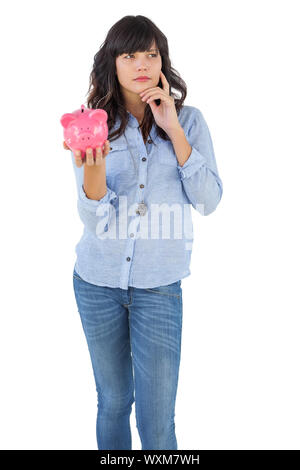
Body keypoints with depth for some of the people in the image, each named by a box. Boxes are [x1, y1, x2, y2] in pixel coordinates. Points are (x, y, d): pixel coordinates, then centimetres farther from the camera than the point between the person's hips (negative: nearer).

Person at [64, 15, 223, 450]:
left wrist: (175, 132, -15)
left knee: (157, 417, 1)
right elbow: (93, 221, -8)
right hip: (98, 282, 1)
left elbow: (209, 201, -9)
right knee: (113, 401, 17)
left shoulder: (189, 120, -2)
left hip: (159, 286, -1)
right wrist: (93, 170, -29)